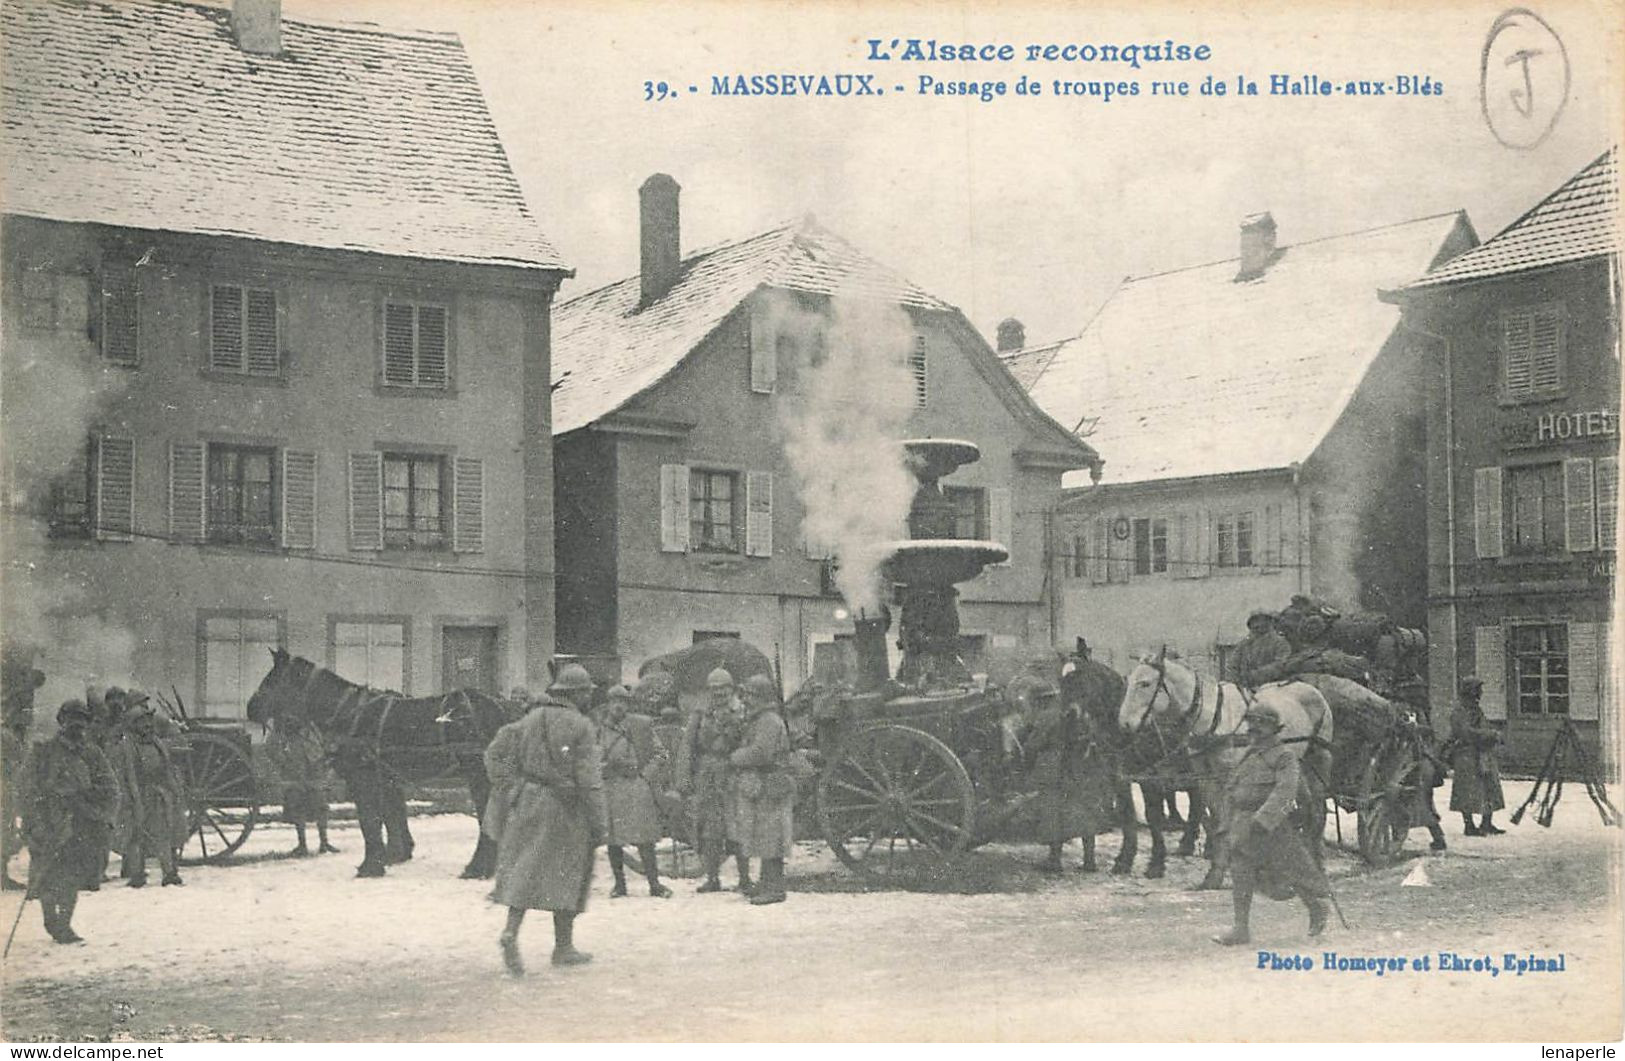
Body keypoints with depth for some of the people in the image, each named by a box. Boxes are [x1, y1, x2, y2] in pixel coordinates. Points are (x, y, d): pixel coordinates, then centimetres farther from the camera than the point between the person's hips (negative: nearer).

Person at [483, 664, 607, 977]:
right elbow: (588, 779, -13)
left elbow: (495, 752, 6)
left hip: (527, 802, 5)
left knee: (526, 872, 5)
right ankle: (563, 948, 14)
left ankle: (511, 933, -16)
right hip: (564, 808, -5)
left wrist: (506, 792, 8)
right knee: (566, 876, 7)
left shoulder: (531, 719, 8)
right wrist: (600, 823, -9)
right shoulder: (580, 726, -9)